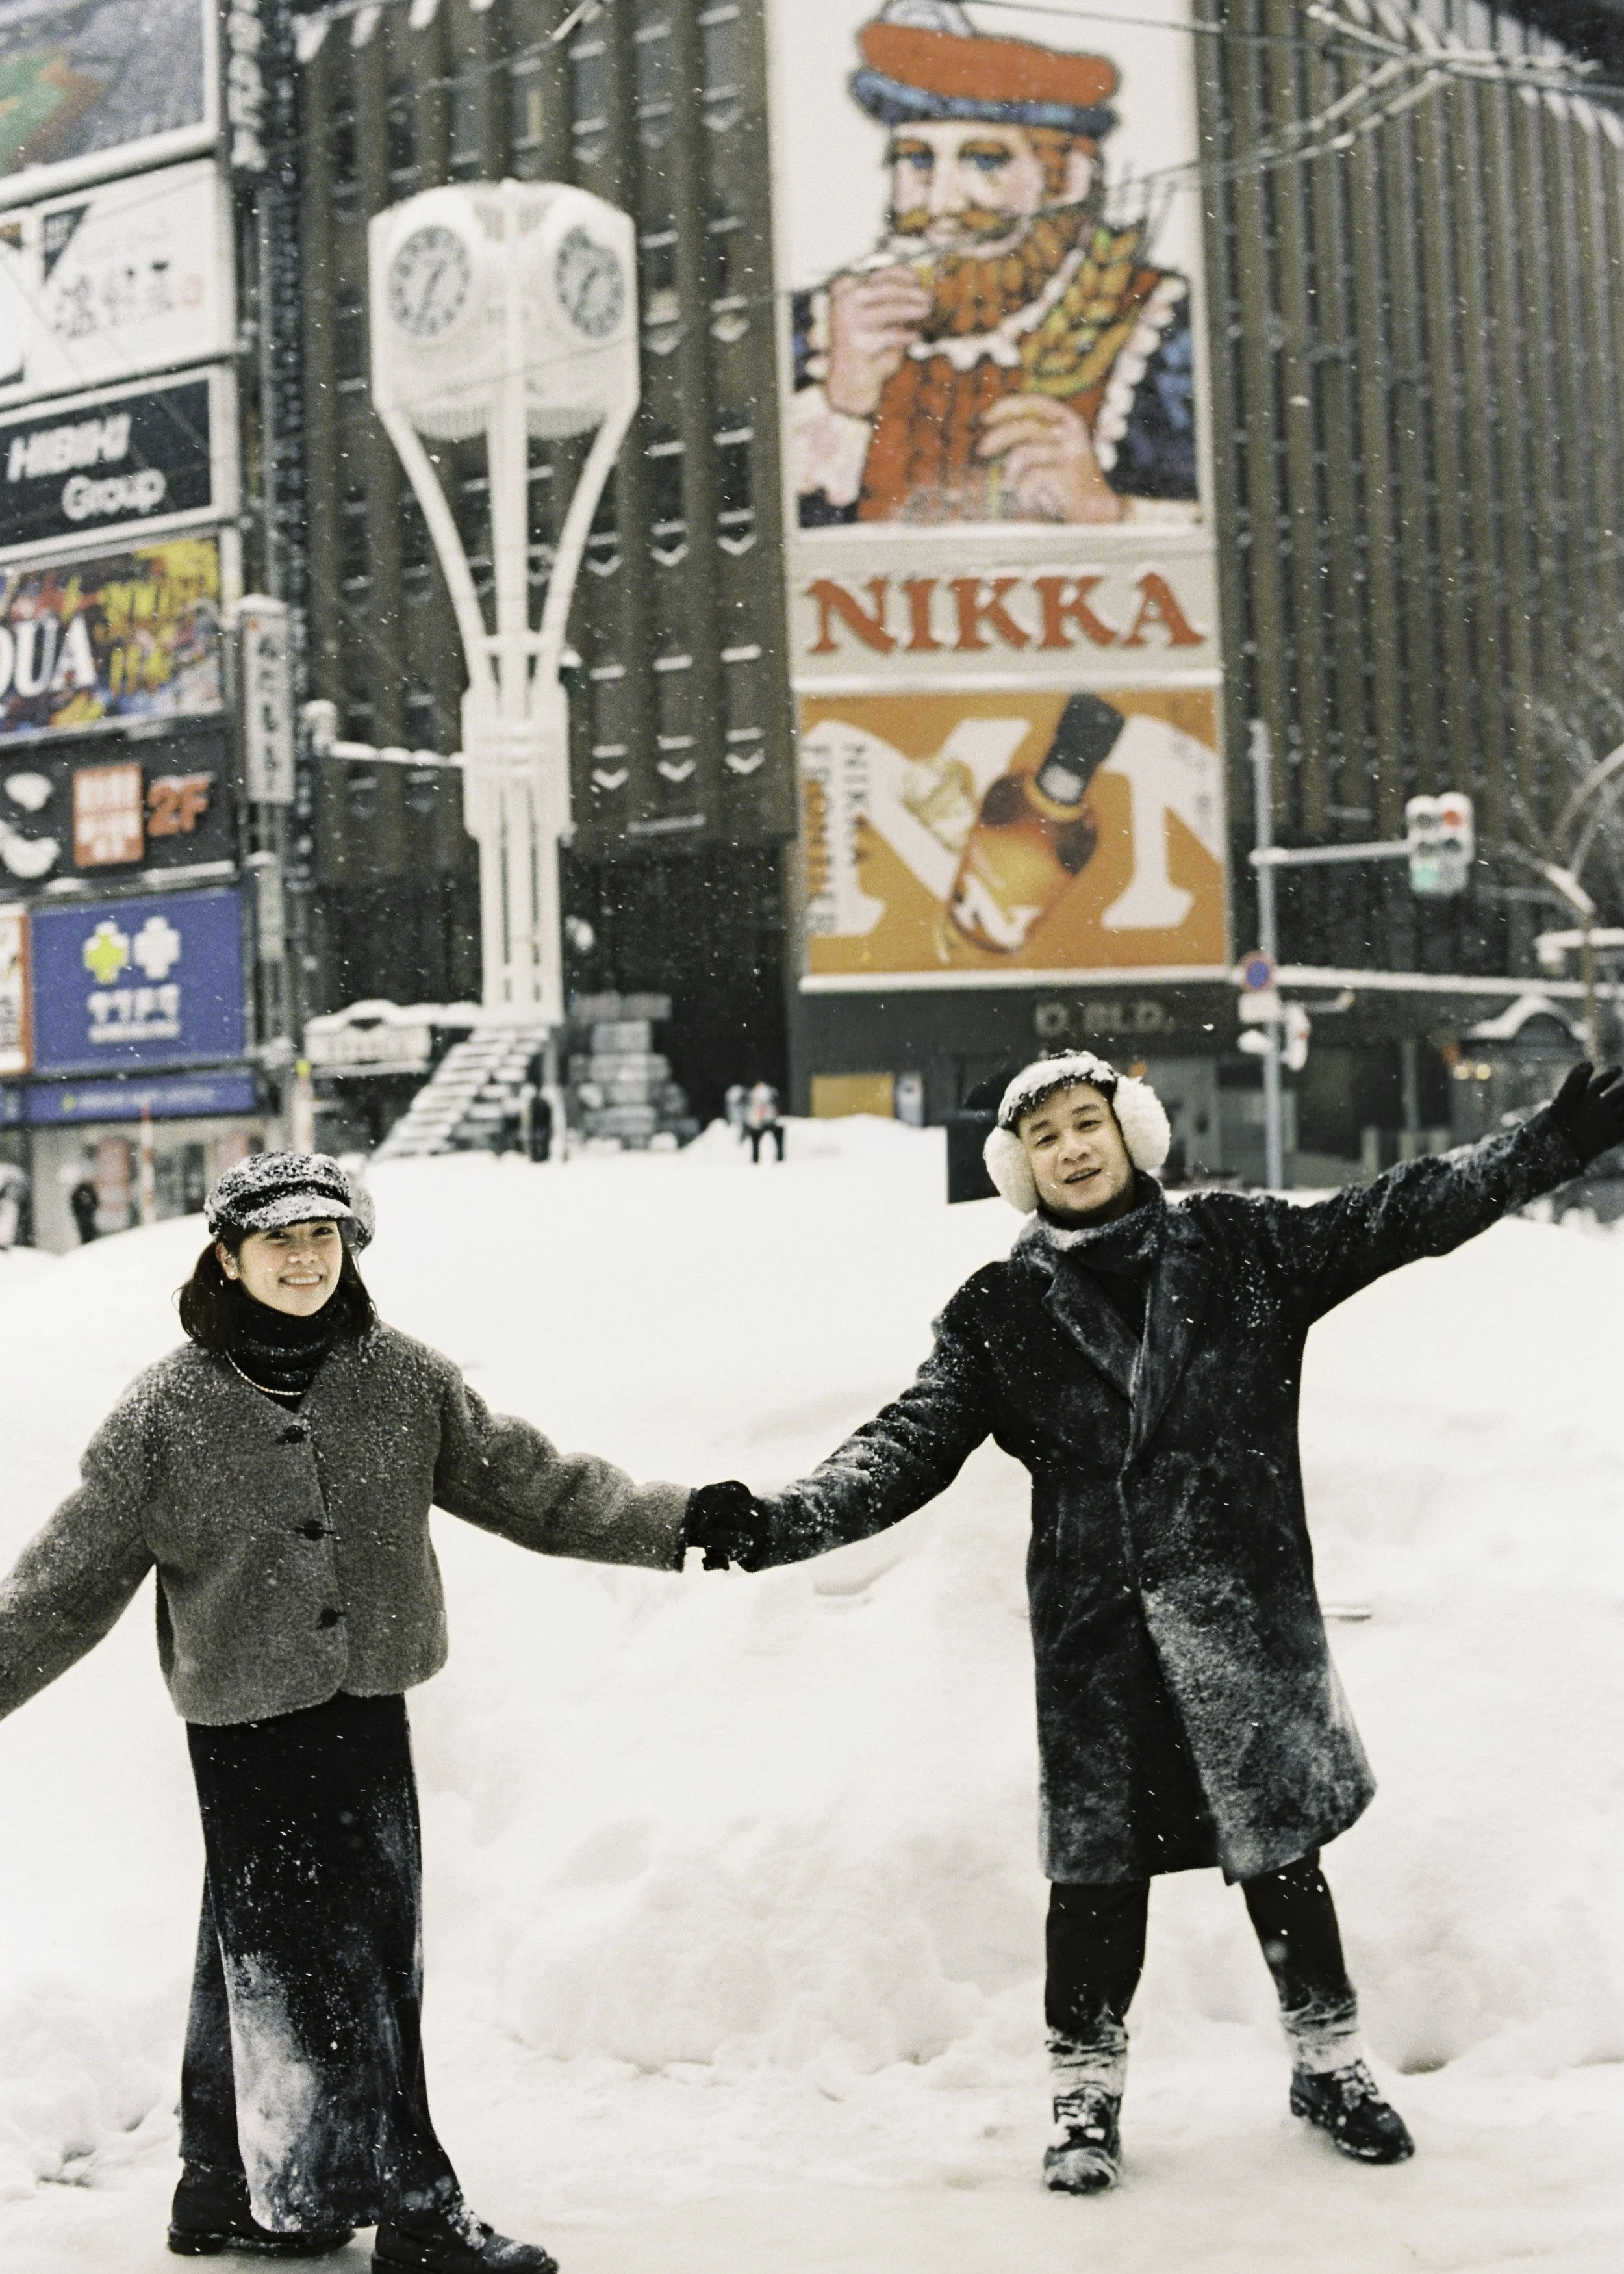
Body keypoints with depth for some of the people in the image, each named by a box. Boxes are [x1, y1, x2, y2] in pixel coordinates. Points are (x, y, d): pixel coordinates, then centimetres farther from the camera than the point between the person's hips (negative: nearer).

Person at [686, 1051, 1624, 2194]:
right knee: (1098, 1863, 2)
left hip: (1245, 1607, 0)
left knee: (1280, 1843, 8)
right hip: (1096, 1628, 0)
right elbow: (909, 1447, -2)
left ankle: (1330, 2059, 28)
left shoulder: (1238, 1248, 5)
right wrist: (777, 1520, -17)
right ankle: (1088, 2092, 19)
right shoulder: (999, 1313, 4)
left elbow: (1397, 1216, 4)